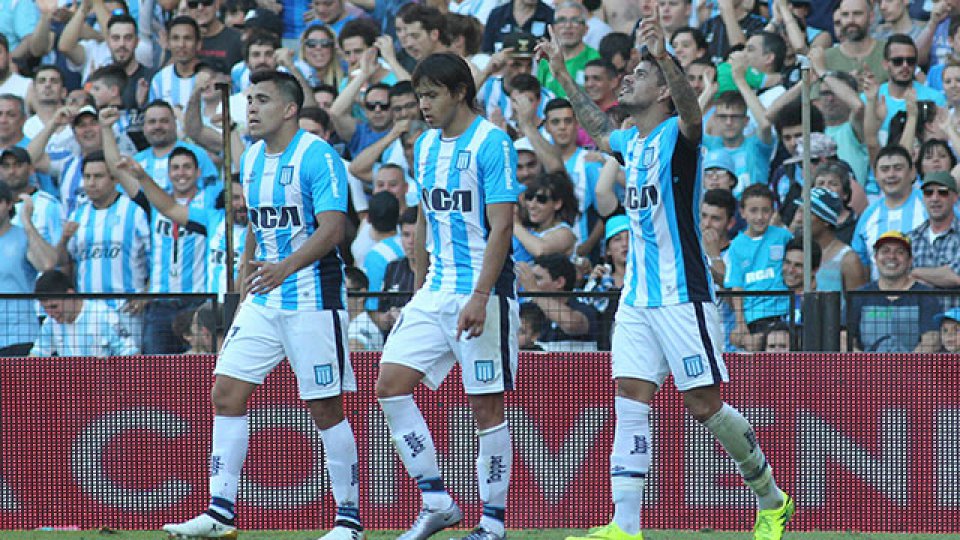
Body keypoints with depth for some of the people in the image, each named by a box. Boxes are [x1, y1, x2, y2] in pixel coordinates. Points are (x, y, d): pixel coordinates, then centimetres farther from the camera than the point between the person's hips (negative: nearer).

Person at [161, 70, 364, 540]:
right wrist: (246, 285, 20)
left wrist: (285, 267, -35)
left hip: (312, 298, -8)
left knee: (325, 409, -3)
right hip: (264, 301, 8)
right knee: (226, 392, -2)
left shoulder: (318, 157, -13)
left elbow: (332, 228, -22)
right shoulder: (251, 159, 11)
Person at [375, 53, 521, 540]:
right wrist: (421, 286, 18)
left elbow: (501, 227, -16)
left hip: (481, 293, -8)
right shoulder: (425, 147, 13)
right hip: (435, 292, 8)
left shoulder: (491, 144, -11)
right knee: (390, 385, -4)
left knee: (486, 406, -3)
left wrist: (480, 297, -23)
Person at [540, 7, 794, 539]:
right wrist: (562, 74, 39)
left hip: (682, 295, -7)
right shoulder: (633, 141, 13)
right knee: (630, 401, -2)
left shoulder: (678, 135, -9)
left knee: (705, 404, -3)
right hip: (636, 296, 7)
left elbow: (690, 111, -33)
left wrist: (664, 56, -48)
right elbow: (599, 129, 36)